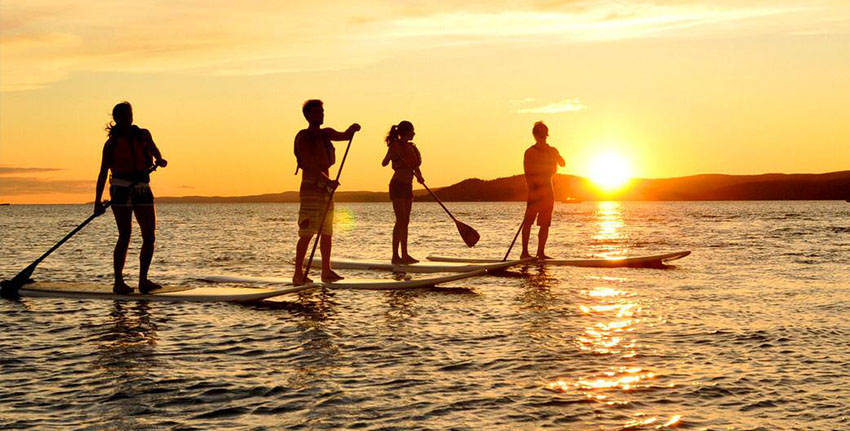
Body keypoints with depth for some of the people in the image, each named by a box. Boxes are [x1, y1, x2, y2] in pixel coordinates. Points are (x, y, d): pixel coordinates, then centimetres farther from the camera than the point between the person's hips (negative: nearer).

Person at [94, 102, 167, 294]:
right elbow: (103, 172, 0)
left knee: (150, 236, -1)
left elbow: (152, 148, -1)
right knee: (125, 235, -11)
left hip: (142, 189, 4)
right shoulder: (112, 142, 2)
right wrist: (98, 201, -7)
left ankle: (143, 280, 7)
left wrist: (159, 160, -26)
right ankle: (119, 282, -7)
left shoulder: (143, 134, 12)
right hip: (121, 189, -4)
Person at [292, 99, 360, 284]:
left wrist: (353, 129, -14)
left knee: (327, 232, 10)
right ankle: (298, 274, -9)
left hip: (325, 188, 8)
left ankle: (326, 271, 16)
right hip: (311, 188, -8)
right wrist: (327, 181, -29)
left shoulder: (325, 134, 15)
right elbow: (310, 164, -19)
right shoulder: (304, 138, -10)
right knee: (307, 234, -11)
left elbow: (344, 136, 9)